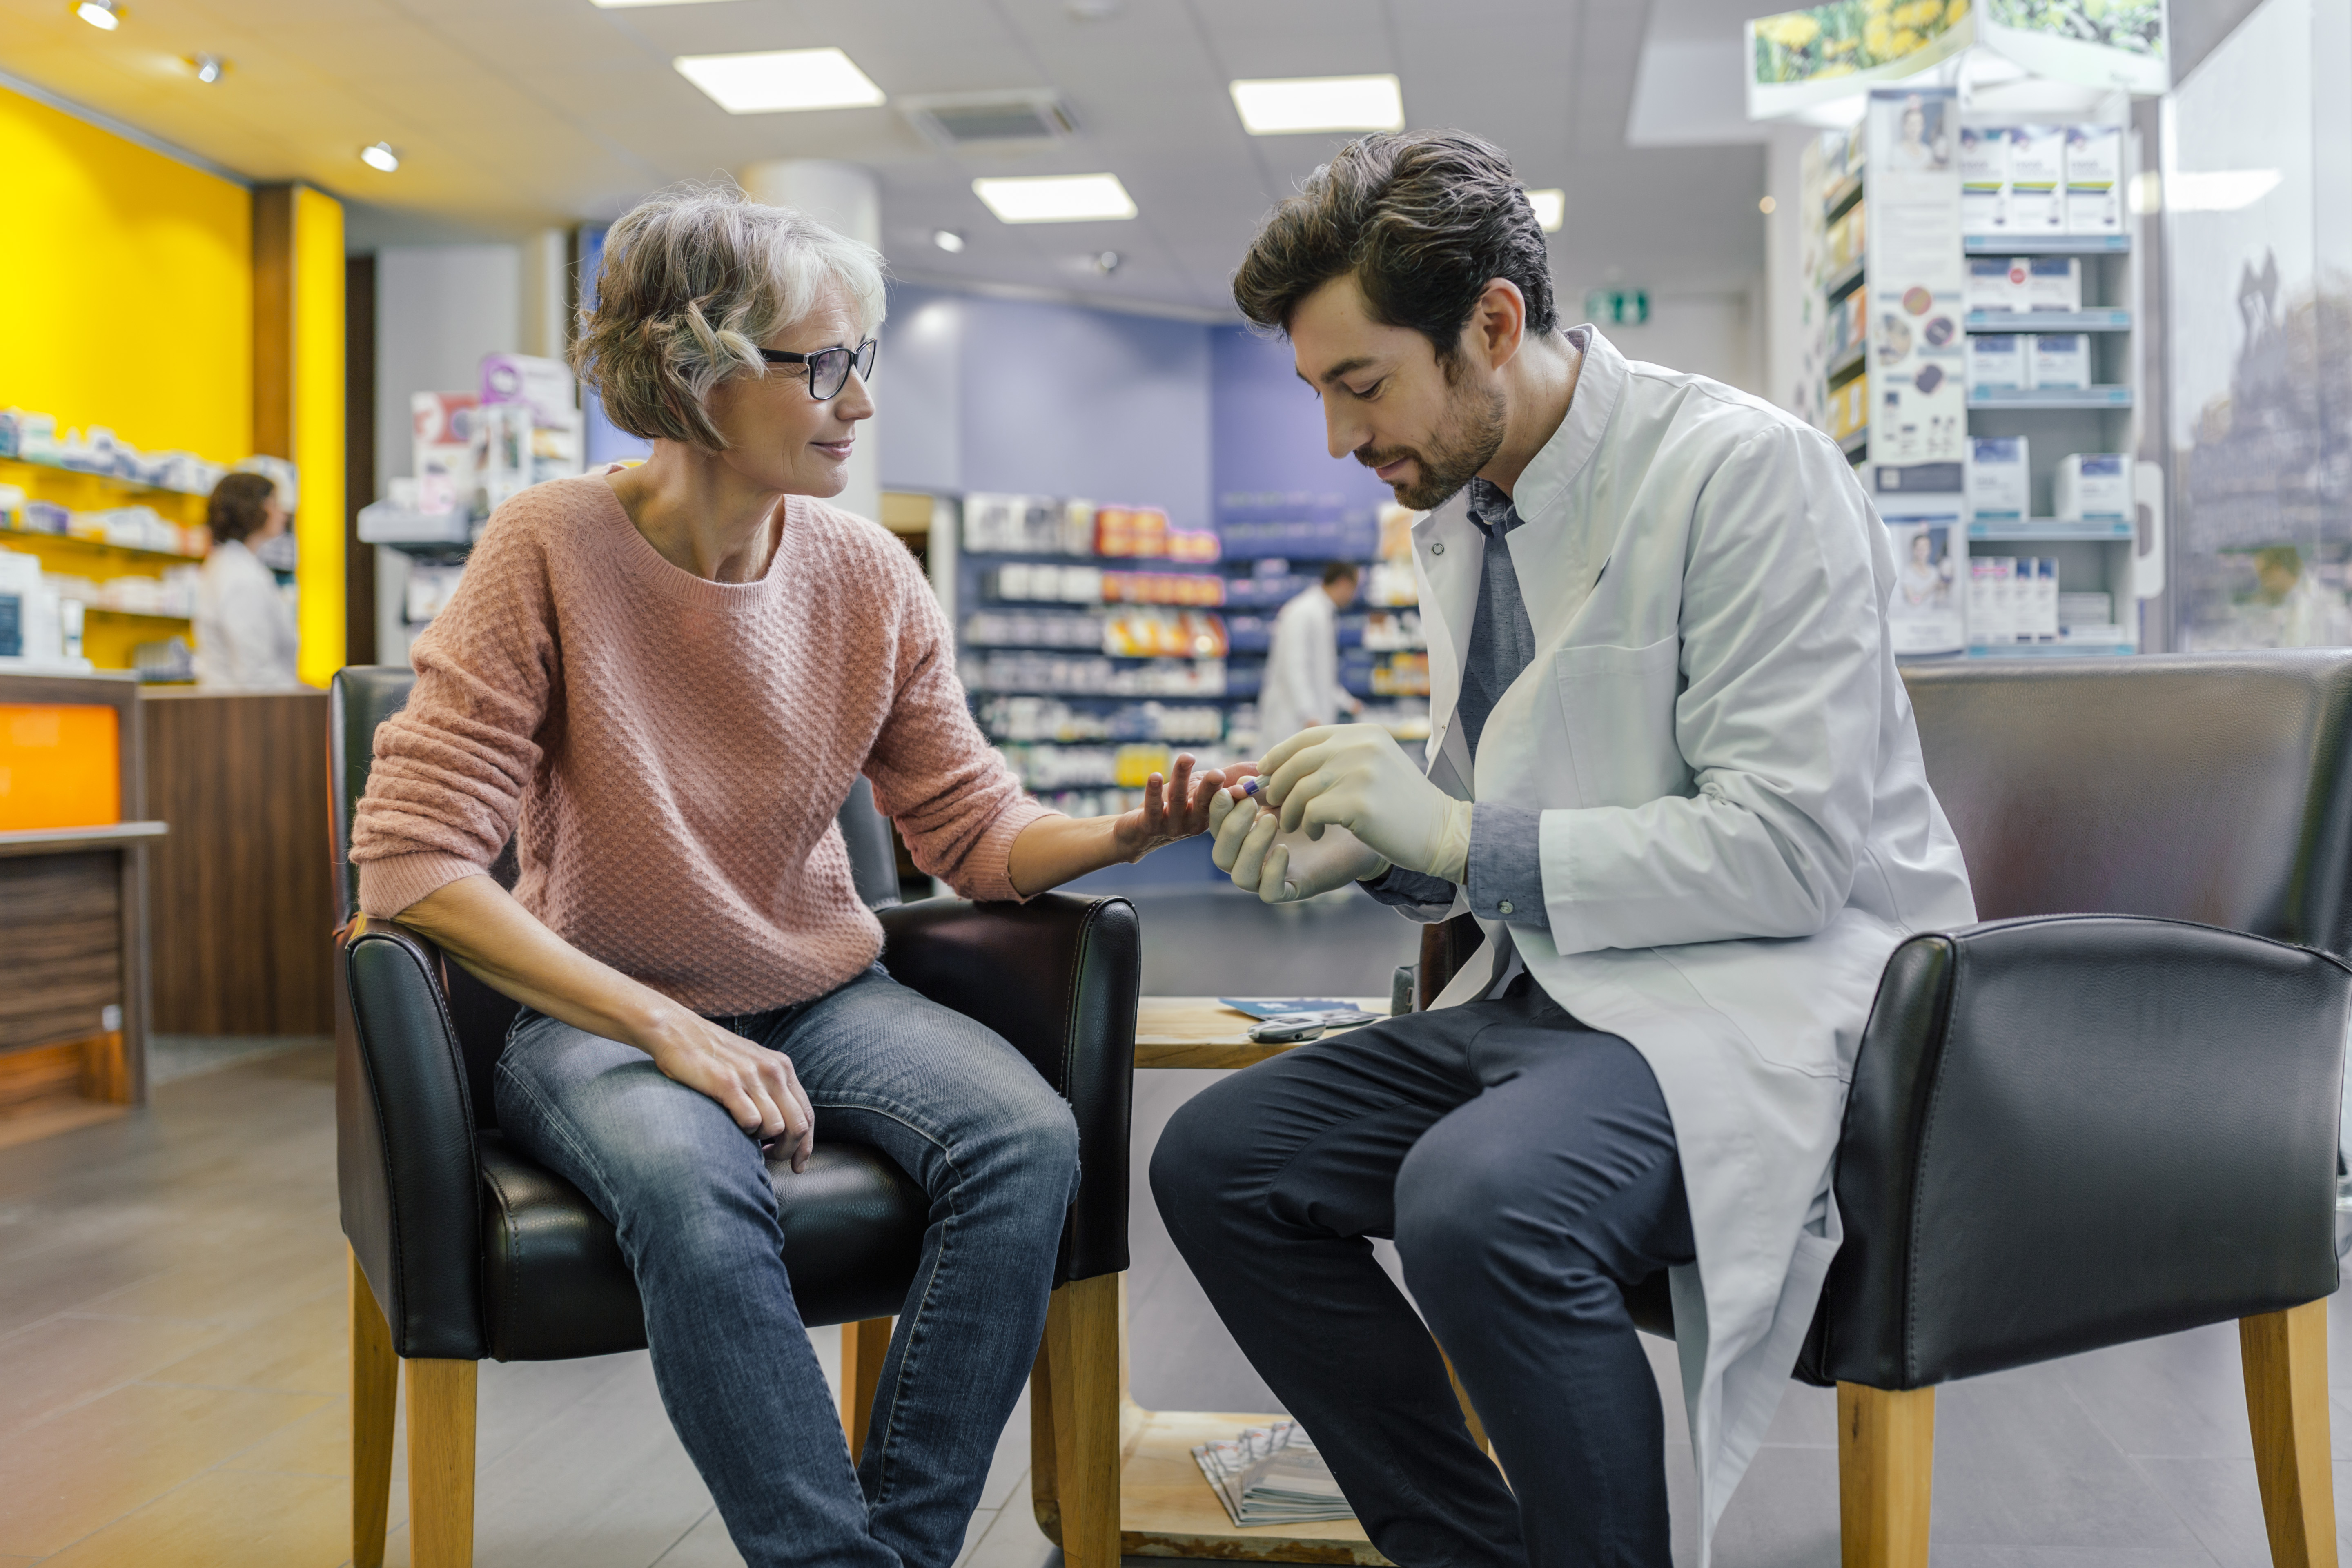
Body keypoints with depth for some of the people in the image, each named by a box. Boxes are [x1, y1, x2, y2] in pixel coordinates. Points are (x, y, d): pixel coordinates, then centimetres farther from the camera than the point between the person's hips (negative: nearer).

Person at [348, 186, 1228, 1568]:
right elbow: (414, 858, -17)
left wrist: (1127, 831, -19)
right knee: (694, 1187, -37)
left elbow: (976, 831, 3)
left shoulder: (870, 575, 0)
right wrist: (667, 1031, -22)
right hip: (604, 1014, -3)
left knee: (1029, 1140, -24)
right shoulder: (555, 550, -12)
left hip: (824, 997, 4)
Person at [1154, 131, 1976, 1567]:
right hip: (1554, 990, 9)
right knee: (1215, 1163, -2)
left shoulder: (1748, 471, -14)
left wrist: (1459, 834, -20)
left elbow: (1790, 848, -20)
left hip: (1772, 998, -8)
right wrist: (1366, 851, -1)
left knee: (1476, 1200, -34)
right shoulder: (1456, 507, 12)